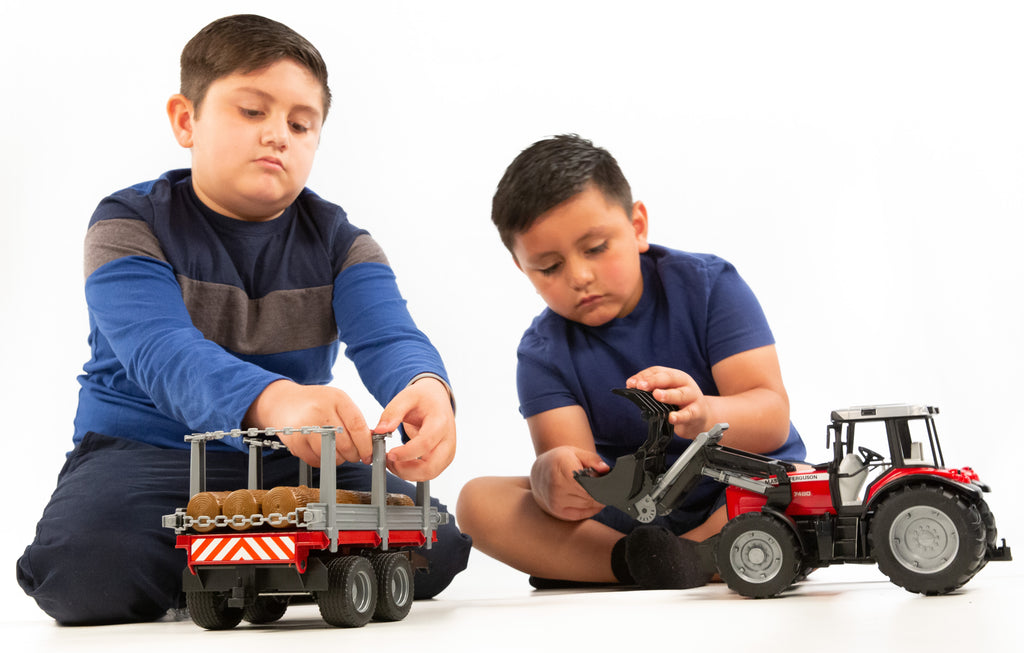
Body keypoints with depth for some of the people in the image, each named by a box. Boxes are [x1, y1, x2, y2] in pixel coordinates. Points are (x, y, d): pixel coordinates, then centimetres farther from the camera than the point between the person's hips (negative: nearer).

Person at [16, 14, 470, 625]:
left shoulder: (338, 241, 4)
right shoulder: (129, 224, -7)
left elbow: (388, 336, -15)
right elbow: (159, 352, -26)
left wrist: (427, 388, -42)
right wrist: (271, 399, -48)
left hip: (291, 461, 3)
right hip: (145, 452, -3)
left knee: (432, 547, -19)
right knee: (85, 572, -34)